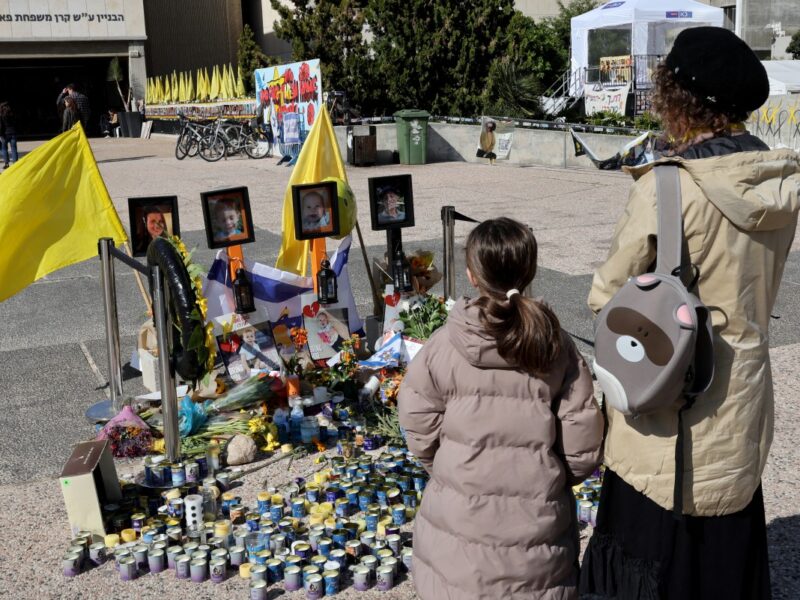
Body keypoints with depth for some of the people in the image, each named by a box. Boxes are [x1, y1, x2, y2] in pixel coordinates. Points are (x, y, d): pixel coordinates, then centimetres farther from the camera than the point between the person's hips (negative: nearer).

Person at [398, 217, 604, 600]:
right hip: (538, 522, 1)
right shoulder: (557, 347, -8)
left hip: (461, 525, -1)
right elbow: (582, 445, -5)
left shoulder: (442, 347, -13)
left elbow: (420, 435, -6)